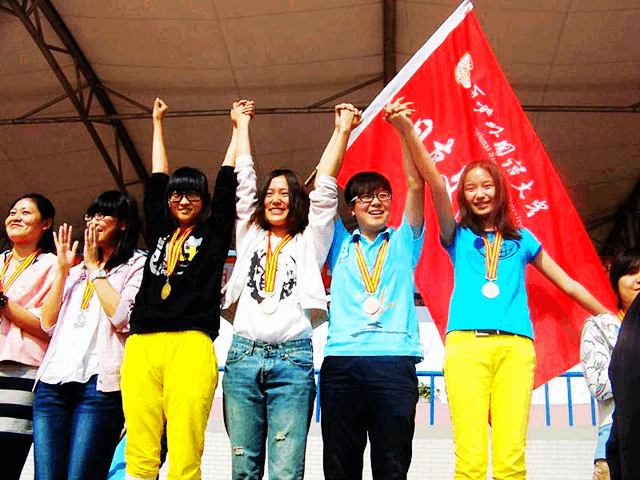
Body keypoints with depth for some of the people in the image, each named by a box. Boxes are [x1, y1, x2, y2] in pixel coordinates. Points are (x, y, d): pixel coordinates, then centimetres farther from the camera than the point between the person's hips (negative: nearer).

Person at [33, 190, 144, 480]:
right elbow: (48, 323, 17)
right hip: (53, 380, 6)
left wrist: (95, 269, 1)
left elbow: (123, 318, -8)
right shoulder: (77, 269, 26)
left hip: (99, 380, -5)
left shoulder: (137, 266, 9)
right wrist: (62, 270, 11)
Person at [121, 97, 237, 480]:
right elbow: (157, 178, 32)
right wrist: (158, 122, 42)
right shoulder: (159, 232, 23)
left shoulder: (214, 233, 16)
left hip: (191, 345, -3)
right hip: (142, 347, 3)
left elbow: (228, 180, 20)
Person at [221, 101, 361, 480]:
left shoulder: (309, 242, 14)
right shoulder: (250, 235, 20)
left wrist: (343, 130, 9)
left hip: (292, 359, -2)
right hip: (243, 355, 3)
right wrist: (242, 126, 27)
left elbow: (325, 186, 9)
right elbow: (243, 178, 21)